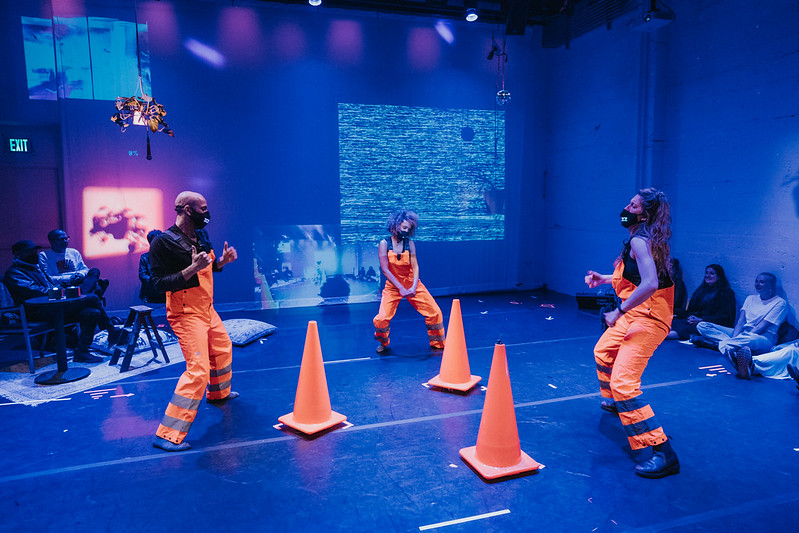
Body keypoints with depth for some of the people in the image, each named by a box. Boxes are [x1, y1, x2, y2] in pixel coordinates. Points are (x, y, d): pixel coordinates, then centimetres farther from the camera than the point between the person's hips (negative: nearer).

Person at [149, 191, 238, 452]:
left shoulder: (201, 236, 8)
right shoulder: (163, 242, -18)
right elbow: (159, 283, -21)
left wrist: (222, 261, 0)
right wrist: (192, 269, -31)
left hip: (207, 309, 9)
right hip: (186, 314, -9)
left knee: (223, 349, 26)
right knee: (198, 370, -15)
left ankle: (218, 393, 53)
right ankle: (168, 435, -9)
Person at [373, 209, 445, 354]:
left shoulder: (410, 243, -1)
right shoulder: (384, 243, -8)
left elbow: (415, 266, -6)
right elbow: (385, 270, -13)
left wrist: (414, 287, -22)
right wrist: (401, 288, -22)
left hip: (412, 284, 2)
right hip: (393, 285, -2)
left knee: (435, 313, -4)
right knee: (382, 318, -17)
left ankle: (437, 344, 19)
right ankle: (383, 343, 17)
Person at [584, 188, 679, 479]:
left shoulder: (639, 241, -20)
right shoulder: (644, 239, 11)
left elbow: (649, 284, -33)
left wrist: (618, 311, -28)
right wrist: (603, 278, 19)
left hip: (647, 318, -11)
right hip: (636, 315, 11)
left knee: (623, 382, -19)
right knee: (603, 352, 30)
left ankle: (664, 454, -17)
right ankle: (613, 401, 54)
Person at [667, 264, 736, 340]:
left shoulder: (726, 293, 5)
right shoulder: (701, 290, 24)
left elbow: (724, 317, -6)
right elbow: (691, 309, 19)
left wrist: (701, 320, -17)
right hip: (696, 319, 6)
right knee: (676, 322, -26)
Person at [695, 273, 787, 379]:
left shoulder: (780, 303, 2)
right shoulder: (751, 298, 21)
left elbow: (761, 328, -10)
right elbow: (741, 321, 7)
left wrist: (739, 339, -21)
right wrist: (734, 338, -13)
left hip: (763, 339, -7)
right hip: (742, 334, 7)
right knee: (702, 325, -16)